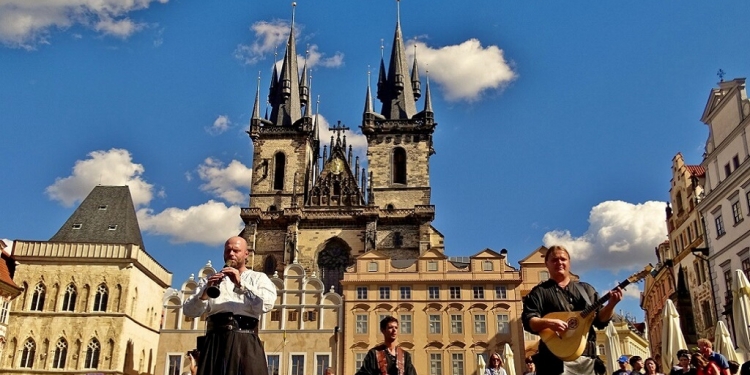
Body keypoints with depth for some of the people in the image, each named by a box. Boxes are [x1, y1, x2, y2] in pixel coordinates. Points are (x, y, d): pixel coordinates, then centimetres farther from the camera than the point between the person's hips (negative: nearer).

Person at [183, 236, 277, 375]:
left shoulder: (259, 278, 15)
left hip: (245, 342, -1)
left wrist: (240, 283, -11)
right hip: (215, 341, 2)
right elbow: (189, 311, 8)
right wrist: (205, 293, -11)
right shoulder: (210, 279, 21)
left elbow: (267, 305, -5)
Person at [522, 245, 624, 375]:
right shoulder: (540, 292, 5)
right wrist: (548, 323, -25)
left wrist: (611, 304, -6)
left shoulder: (586, 289, 19)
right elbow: (528, 321, -7)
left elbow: (600, 320, 13)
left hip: (588, 357, 4)